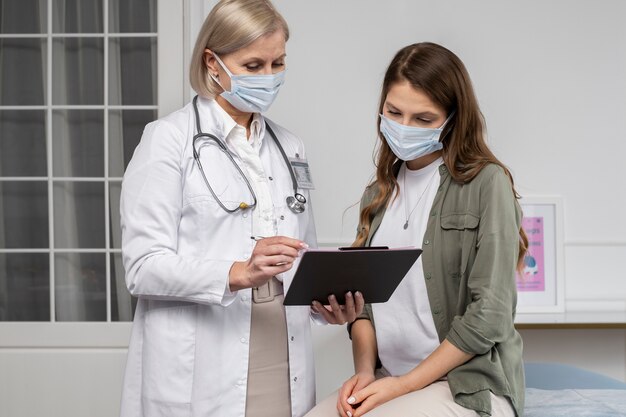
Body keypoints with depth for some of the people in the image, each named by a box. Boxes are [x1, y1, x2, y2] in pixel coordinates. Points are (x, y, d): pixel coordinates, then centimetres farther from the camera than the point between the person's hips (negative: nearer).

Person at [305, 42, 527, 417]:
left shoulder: (487, 183, -6)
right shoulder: (379, 195, 12)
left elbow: (489, 315, -10)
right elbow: (363, 297, 13)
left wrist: (405, 384, -11)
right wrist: (365, 370, -4)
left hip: (470, 384, -4)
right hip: (387, 380, 5)